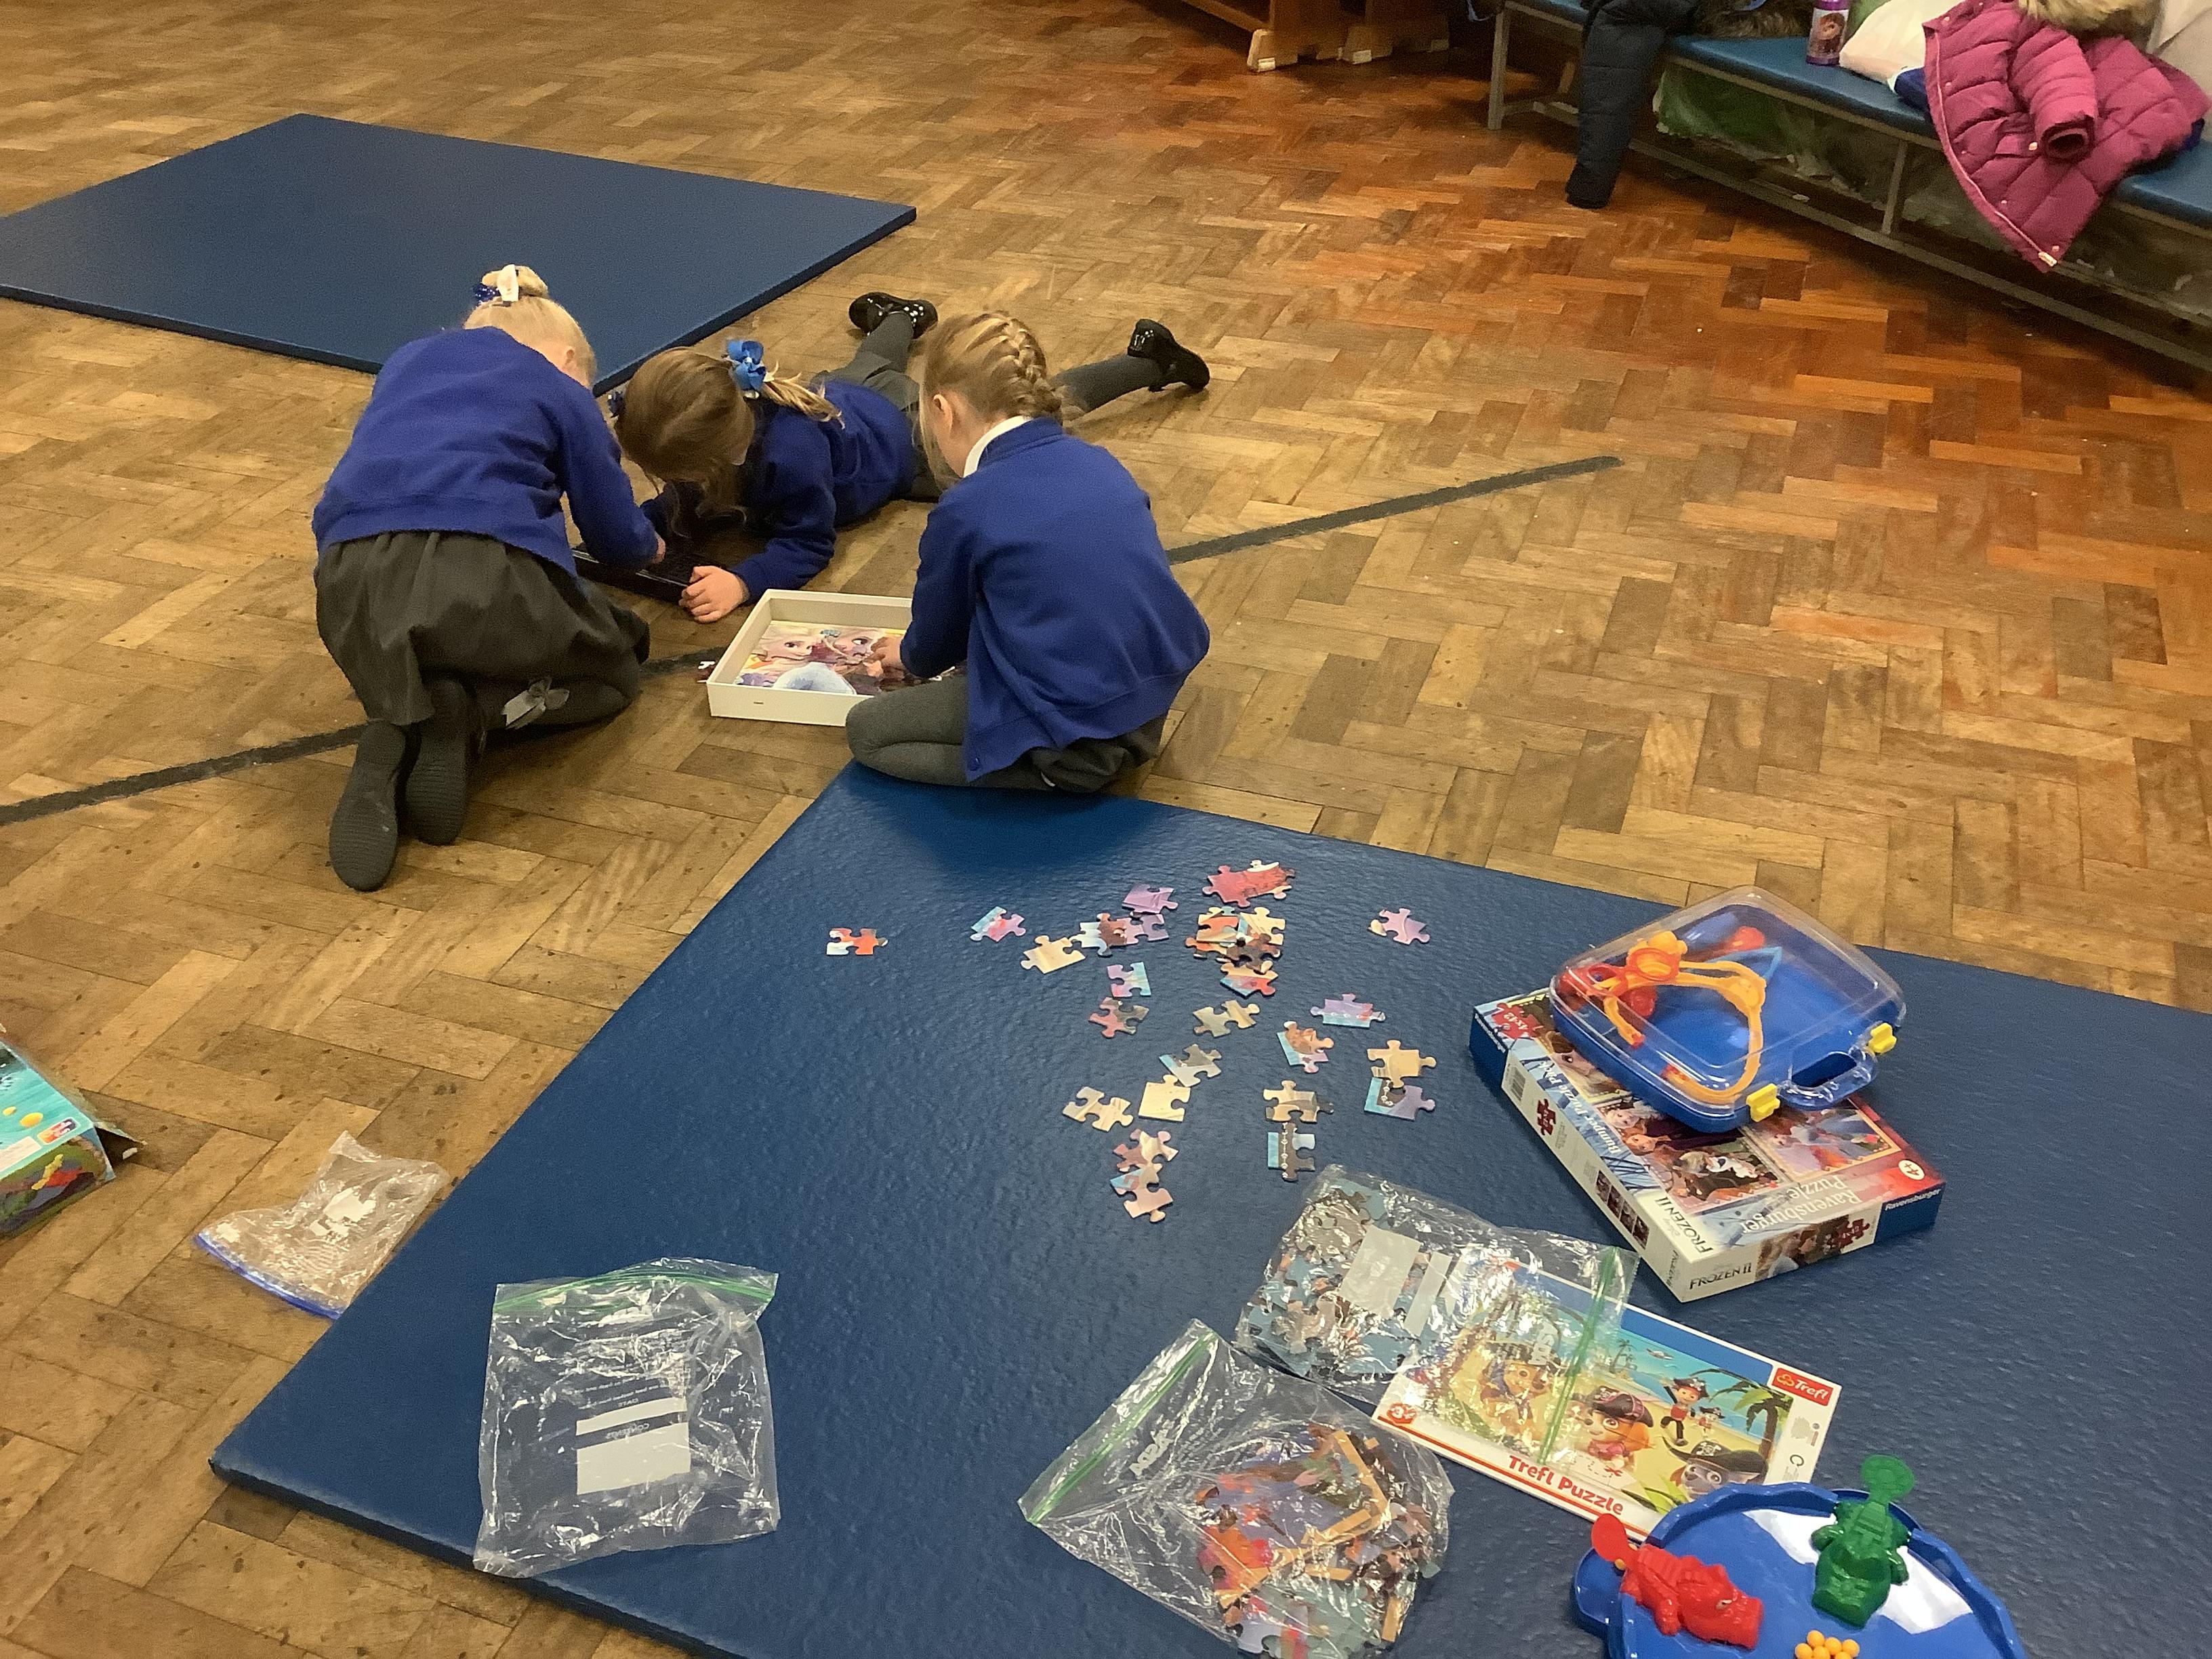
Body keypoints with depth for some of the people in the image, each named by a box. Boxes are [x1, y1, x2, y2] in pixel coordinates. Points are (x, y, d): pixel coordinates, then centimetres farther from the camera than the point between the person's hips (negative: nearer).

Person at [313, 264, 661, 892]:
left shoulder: (409, 360, 33)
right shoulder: (560, 389, 21)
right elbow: (618, 536, 23)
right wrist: (651, 546, 48)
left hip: (352, 587, 4)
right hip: (485, 583, -4)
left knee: (413, 687, 37)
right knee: (613, 668, 26)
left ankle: (399, 728, -2)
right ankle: (469, 715, -4)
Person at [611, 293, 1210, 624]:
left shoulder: (788, 451, -48)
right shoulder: (722, 414, -29)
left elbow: (808, 545, -37)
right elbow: (682, 510, -13)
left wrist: (742, 582, -54)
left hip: (911, 436, -6)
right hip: (850, 395, 6)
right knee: (870, 365, 43)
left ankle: (1146, 360, 35)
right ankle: (903, 316, 76)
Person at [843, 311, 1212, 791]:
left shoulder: (965, 510, -13)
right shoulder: (1099, 462, 7)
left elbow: (938, 635, 5)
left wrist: (911, 658, 31)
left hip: (1077, 738, -7)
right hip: (1155, 699, 8)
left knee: (866, 731, 7)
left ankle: (1053, 768, -4)